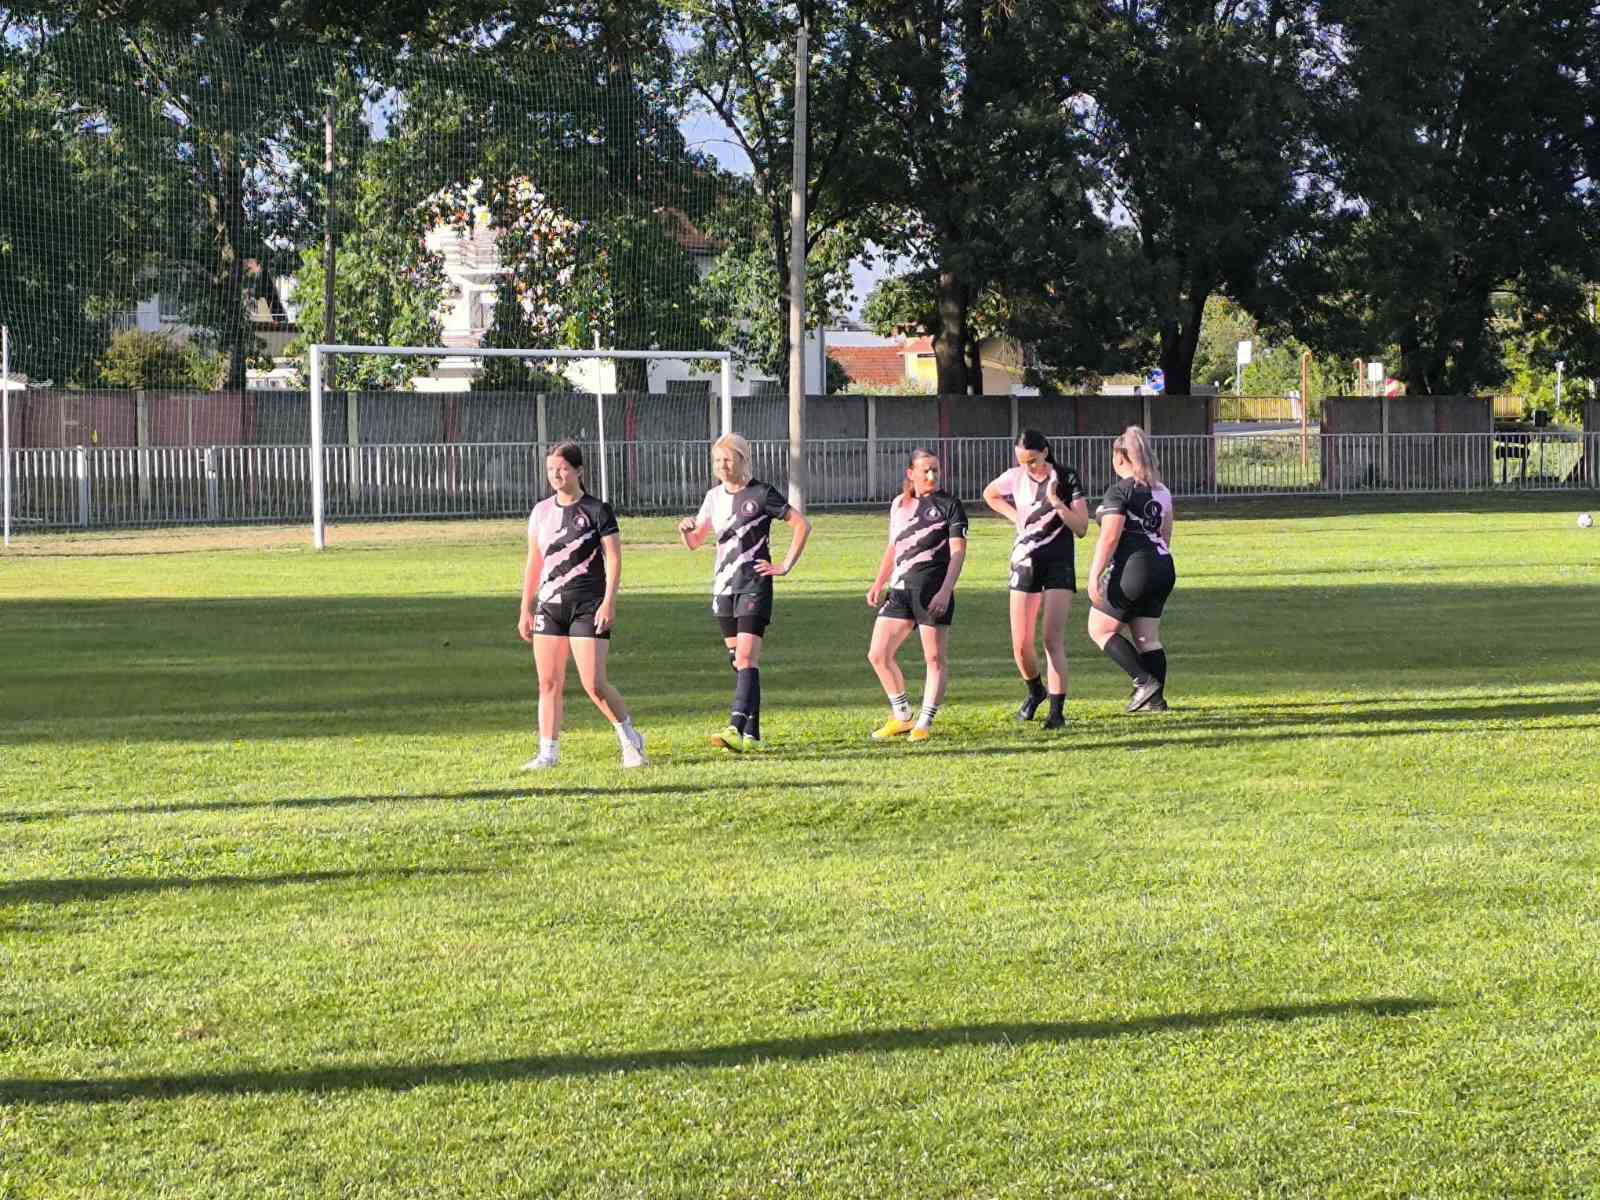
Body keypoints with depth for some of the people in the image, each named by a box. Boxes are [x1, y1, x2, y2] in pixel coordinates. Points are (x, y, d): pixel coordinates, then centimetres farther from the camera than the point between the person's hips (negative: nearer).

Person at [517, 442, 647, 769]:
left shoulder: (597, 510, -5)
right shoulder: (541, 512, 10)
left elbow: (613, 559, -7)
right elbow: (534, 563, 16)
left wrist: (608, 603, -16)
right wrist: (525, 610, 14)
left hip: (589, 606, -5)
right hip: (549, 605, 5)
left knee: (594, 684, -10)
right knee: (548, 683, 2)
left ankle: (630, 740, 9)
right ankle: (548, 752, 7)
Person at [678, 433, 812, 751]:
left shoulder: (761, 494, -7)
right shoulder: (714, 497, 11)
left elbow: (802, 525, -5)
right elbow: (694, 543, 17)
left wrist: (785, 566, -8)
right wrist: (685, 529, -6)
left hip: (754, 585, -7)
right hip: (724, 586, 7)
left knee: (746, 658, -17)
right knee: (738, 661, 9)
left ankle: (736, 729, -28)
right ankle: (752, 735, 15)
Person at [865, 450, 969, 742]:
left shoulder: (949, 505, -2)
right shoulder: (899, 504, 15)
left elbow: (957, 551, -8)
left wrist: (945, 591, -18)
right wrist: (878, 584, 20)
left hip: (933, 588, -6)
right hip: (900, 588, 6)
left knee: (935, 658, -4)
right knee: (878, 655, 4)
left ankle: (924, 724, 5)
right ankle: (902, 717, 18)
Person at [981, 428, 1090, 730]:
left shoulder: (1067, 479, -8)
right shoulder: (1015, 477, 0)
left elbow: (1081, 528, -10)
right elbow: (989, 494, 22)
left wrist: (1057, 502, -23)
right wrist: (1015, 516, 7)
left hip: (1059, 566, -3)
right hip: (1025, 562, 3)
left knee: (1053, 640, -13)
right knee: (1021, 646, 1)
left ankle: (1057, 711, -12)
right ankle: (1035, 691, 30)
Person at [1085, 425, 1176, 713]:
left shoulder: (1119, 491, -11)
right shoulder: (1161, 491, 15)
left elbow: (1109, 538, -16)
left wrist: (1094, 576, -16)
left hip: (1133, 569, -8)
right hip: (1164, 568, 8)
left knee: (1100, 629, 3)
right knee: (1148, 638, 11)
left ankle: (1144, 681, -7)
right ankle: (1155, 699, 5)